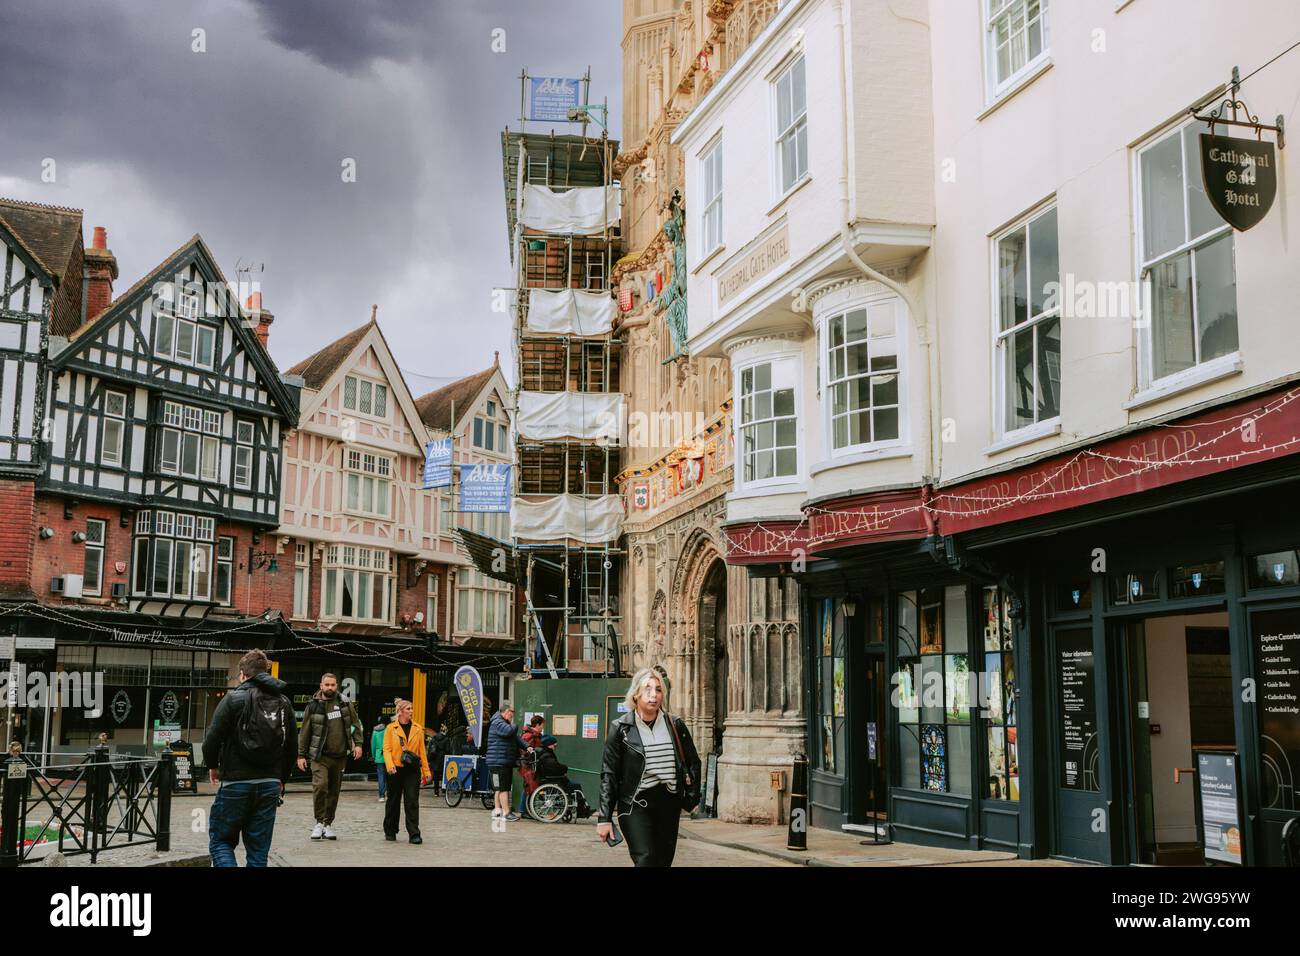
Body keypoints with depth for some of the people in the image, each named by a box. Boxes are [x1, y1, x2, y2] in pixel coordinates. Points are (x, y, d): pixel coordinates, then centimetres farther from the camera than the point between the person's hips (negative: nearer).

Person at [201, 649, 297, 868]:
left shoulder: (234, 699, -7)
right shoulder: (284, 703, 10)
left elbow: (212, 740, -10)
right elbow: (292, 748, 13)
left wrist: (212, 766, 9)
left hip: (236, 784, -4)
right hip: (270, 785, 4)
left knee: (220, 840, 8)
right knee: (258, 850, 10)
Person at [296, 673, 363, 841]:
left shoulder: (345, 704, 6)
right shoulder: (313, 706, 1)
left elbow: (356, 724, 13)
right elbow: (304, 732, 5)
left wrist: (358, 744, 1)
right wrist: (301, 755, 3)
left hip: (339, 756, 3)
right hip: (320, 756, -3)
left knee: (334, 791, 7)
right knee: (320, 786, -20)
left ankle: (328, 824, 19)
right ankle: (319, 822, -7)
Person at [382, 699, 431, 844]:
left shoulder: (417, 728, 8)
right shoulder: (391, 728, 2)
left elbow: (422, 750, 9)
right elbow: (387, 749, -3)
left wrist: (426, 771, 7)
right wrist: (390, 765, -18)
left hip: (413, 770, 1)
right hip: (396, 770, -1)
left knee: (412, 801, -6)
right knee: (393, 802, 11)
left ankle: (414, 834, -7)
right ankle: (390, 832, 25)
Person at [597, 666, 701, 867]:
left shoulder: (675, 726, 7)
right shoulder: (621, 728, -2)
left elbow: (693, 763, 17)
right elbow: (608, 774, -1)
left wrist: (692, 798, 7)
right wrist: (604, 818, -5)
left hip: (669, 805, 4)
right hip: (635, 805, -4)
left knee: (664, 862, 5)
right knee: (646, 860, -18)